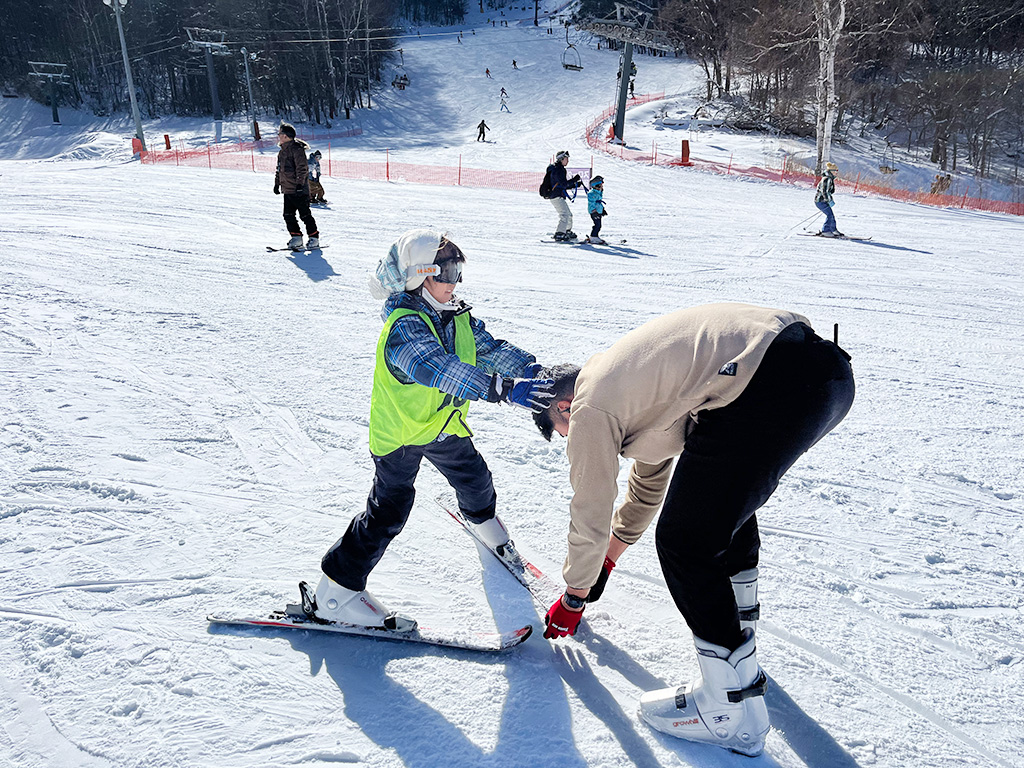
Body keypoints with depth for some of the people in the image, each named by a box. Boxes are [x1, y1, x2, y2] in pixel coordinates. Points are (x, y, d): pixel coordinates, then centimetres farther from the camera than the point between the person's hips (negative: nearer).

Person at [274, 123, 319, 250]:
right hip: (287, 190, 9)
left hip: (299, 190, -9)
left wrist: (300, 183, -22)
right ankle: (296, 237, 14)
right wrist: (277, 183, 22)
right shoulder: (282, 151, 16)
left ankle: (314, 237, 3)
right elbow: (279, 169, 25)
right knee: (288, 215, 6)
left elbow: (302, 168, -17)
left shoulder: (296, 149, -12)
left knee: (305, 214, -4)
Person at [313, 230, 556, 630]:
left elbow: (489, 349, -1)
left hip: (445, 425, 8)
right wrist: (504, 388, -56)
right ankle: (337, 591, 2)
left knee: (474, 477, 24)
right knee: (389, 511, -10)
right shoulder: (404, 327, -31)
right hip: (400, 432, -8)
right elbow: (440, 370, -46)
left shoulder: (458, 316, -4)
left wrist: (527, 366, -20)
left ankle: (482, 517, 59)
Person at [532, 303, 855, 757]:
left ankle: (733, 711, 13)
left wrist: (572, 601, 29)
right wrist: (606, 564, 54)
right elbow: (648, 484, 43)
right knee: (726, 495, 30)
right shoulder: (639, 384, 32)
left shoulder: (590, 408, 5)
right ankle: (739, 638, 45)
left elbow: (590, 519, 11)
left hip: (771, 388, -11)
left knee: (684, 542, 2)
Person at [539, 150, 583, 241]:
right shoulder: (558, 170, -14)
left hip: (559, 196, 11)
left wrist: (575, 185, 17)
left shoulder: (559, 169, 20)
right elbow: (564, 184, -23)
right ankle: (559, 234, -21)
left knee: (568, 214, 18)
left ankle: (568, 232, 31)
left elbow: (562, 186, 23)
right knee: (564, 214, -17)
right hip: (557, 196, -11)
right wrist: (574, 179, -17)